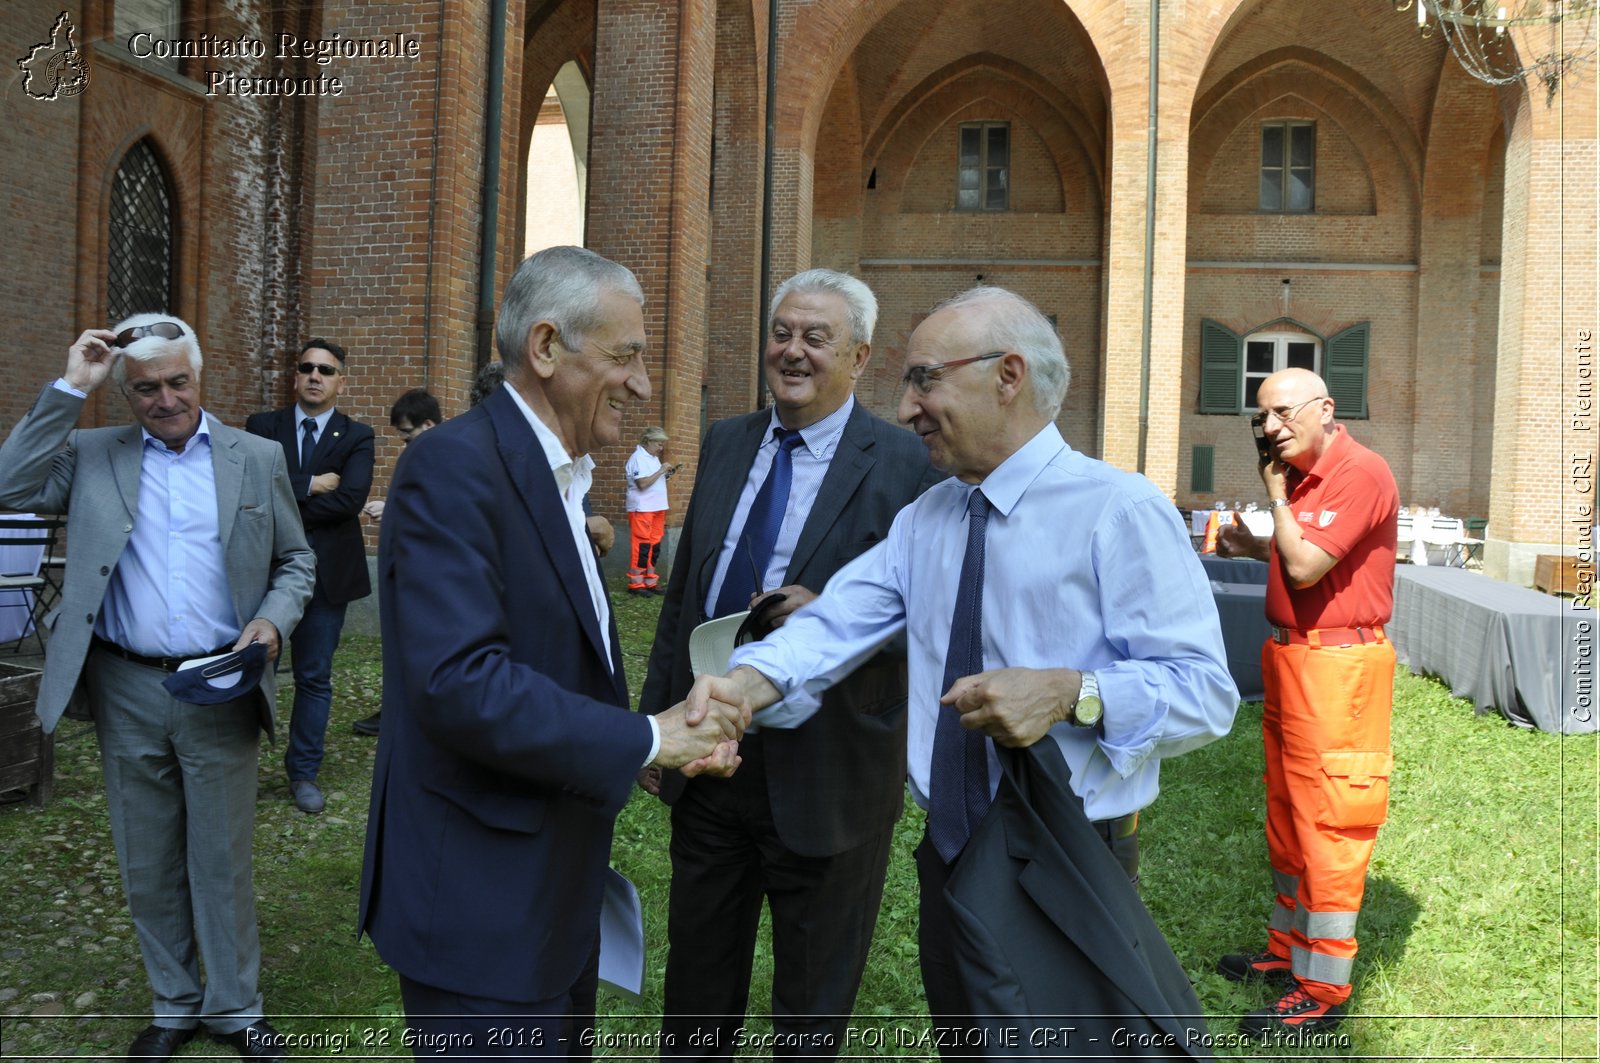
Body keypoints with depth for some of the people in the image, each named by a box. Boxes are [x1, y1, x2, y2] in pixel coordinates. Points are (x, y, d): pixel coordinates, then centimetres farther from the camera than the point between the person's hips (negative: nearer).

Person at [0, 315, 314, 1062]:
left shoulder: (257, 459, 2)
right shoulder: (92, 455, 5)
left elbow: (296, 561, 6)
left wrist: (272, 621, -13)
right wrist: (70, 388, -10)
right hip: (126, 694, 2)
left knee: (222, 862, 8)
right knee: (147, 866, 14)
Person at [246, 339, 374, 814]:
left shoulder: (357, 437, 2)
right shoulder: (263, 427, 5)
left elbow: (351, 498, -15)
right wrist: (311, 485, -16)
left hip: (325, 572, 0)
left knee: (314, 677, 8)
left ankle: (304, 772, 21)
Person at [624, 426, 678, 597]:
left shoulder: (653, 458, 15)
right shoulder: (638, 458, -13)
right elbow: (643, 483, -21)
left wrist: (669, 472, 5)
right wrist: (661, 471, -17)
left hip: (657, 508, 9)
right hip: (642, 509, -9)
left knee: (654, 547, 10)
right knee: (642, 547, -5)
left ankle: (650, 582, 16)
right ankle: (636, 584, 1)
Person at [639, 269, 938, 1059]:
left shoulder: (903, 465, -11)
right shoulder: (725, 443, 6)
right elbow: (682, 589, 11)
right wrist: (654, 719, 10)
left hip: (823, 774, -5)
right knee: (695, 994, 23)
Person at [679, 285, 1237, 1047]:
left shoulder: (1119, 512, -15)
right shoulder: (922, 520, 7)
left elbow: (1204, 691, -20)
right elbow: (838, 622, -7)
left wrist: (1068, 692, -35)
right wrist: (747, 683, -25)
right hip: (951, 856, 6)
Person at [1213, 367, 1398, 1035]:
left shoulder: (1360, 473, -16)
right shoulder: (1302, 477, 14)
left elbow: (1305, 567, -21)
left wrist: (1277, 496, -10)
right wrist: (1253, 548, 13)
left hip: (1335, 667, -10)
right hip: (1290, 658, 10)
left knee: (1327, 826, -3)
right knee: (1287, 817, 18)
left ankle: (1323, 991, 7)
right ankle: (1289, 951, 33)